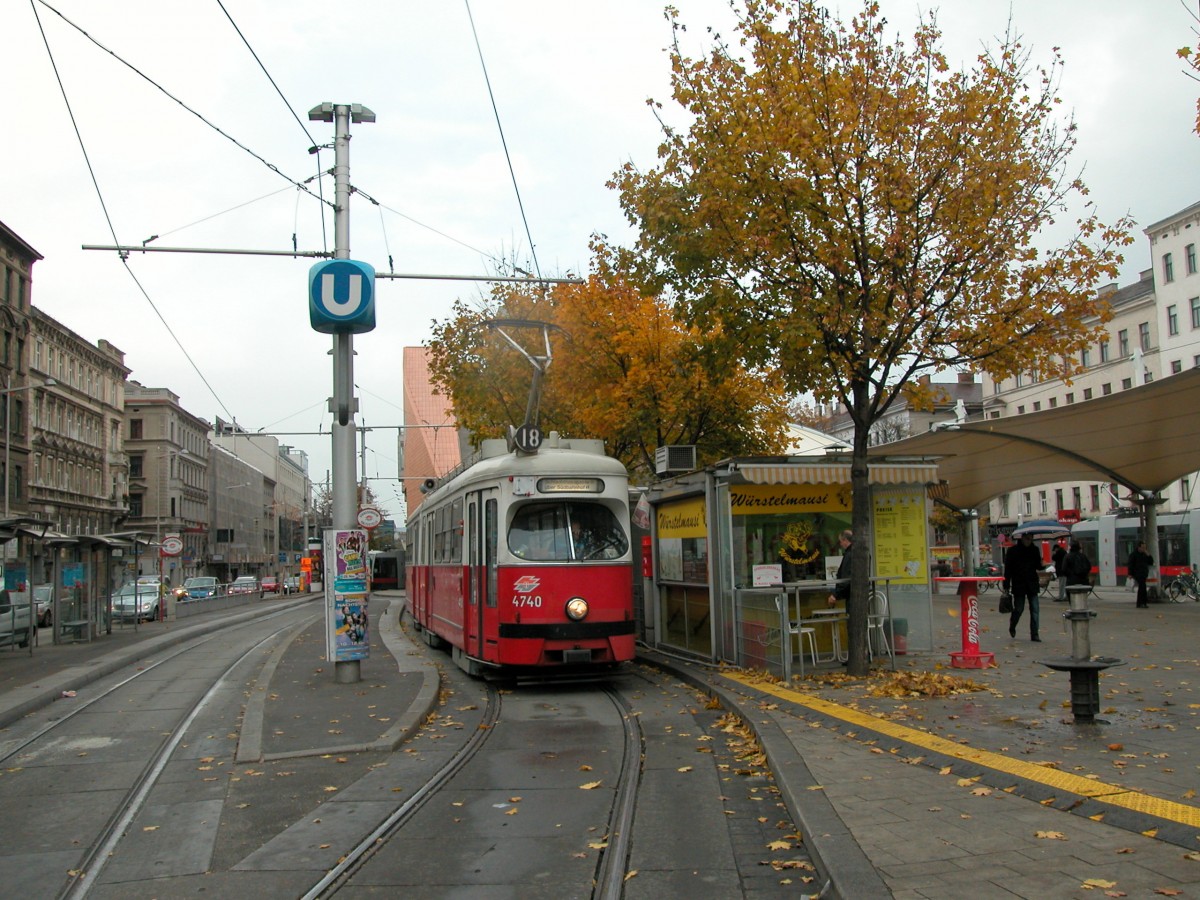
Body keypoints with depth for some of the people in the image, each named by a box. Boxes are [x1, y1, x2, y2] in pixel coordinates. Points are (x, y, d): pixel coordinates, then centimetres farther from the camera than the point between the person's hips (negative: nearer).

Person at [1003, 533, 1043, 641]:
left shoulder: (1034, 550, 6)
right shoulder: (1013, 550, -3)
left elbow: (1038, 567, 9)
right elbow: (1007, 570, -3)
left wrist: (1041, 563, -16)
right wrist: (1006, 587, -6)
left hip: (1032, 585, 3)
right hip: (1018, 586, -3)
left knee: (1035, 609, -3)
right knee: (1018, 609, 4)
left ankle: (1034, 634, 1)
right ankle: (1012, 627, 31)